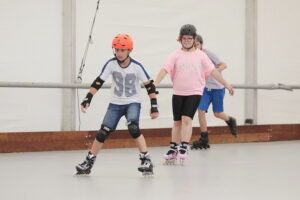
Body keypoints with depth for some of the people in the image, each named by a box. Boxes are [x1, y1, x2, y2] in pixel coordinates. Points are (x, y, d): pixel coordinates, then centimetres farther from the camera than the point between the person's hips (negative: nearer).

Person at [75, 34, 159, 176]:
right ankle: (88, 163, 11)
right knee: (103, 133, -3)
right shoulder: (111, 64, -10)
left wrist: (154, 107, -10)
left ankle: (146, 160, -20)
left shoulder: (136, 66, -14)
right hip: (115, 104, 3)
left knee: (133, 128, -28)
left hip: (133, 103, -2)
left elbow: (149, 85, -7)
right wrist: (87, 99, -13)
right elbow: (98, 82, -5)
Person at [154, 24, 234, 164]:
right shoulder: (176, 55, 1)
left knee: (187, 119, -15)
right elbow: (164, 70, -8)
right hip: (178, 92, 2)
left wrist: (226, 85, 6)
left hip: (194, 92, -2)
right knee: (177, 121, 9)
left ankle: (184, 148, -11)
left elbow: (213, 71, 6)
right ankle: (173, 150, 20)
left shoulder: (200, 55, 2)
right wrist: (154, 84, -21)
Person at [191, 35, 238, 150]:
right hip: (205, 88, 5)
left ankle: (230, 120, 36)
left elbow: (223, 65, -18)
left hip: (217, 88, -5)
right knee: (201, 111, -9)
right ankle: (204, 140, -1)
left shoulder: (208, 54, -16)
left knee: (218, 114, 1)